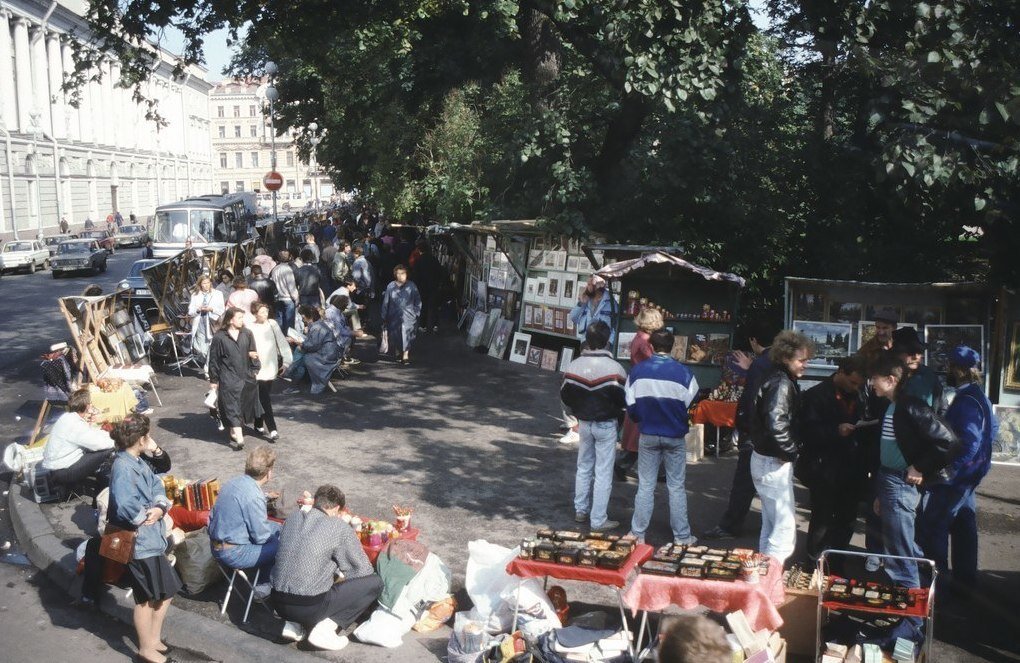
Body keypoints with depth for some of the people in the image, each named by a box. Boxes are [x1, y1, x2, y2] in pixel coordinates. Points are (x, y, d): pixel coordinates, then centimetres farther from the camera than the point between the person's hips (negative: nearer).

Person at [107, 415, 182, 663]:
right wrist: (146, 515, -16)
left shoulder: (138, 461, 6)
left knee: (165, 591, 20)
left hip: (152, 539, 10)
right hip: (138, 542, -9)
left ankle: (154, 639, 36)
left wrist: (160, 507, -13)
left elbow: (157, 486, 6)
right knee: (146, 598, 7)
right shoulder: (123, 468, -24)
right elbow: (124, 508, -34)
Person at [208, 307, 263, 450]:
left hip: (246, 377, 4)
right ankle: (239, 438, -5)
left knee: (243, 406, 13)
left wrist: (255, 370, 9)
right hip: (228, 379, -4)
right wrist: (213, 380, 0)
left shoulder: (247, 334, 2)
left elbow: (253, 353, 12)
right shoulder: (219, 337, -8)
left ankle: (234, 432, 33)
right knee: (232, 408, -4)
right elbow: (213, 360, -2)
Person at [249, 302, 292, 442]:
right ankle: (272, 430, -6)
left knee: (266, 398, 15)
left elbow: (282, 342, 3)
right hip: (258, 371, -5)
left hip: (271, 368, 5)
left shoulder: (272, 324, 2)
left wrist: (286, 361, -1)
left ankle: (259, 425, 31)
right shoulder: (250, 329, -10)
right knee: (265, 400, -6)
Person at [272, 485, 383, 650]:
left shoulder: (292, 519, 7)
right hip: (310, 607, -6)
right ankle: (326, 627, -5)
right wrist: (342, 575, 19)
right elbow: (363, 570, -1)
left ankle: (294, 623, 15)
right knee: (375, 582, 3)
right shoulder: (339, 528, -9)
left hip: (279, 603, 7)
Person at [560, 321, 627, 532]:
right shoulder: (614, 367, -18)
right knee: (603, 473, 2)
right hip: (606, 424, -5)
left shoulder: (574, 365, -3)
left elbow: (565, 397, 5)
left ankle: (580, 510, 29)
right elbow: (624, 400, -13)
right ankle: (598, 520, 5)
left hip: (584, 422, 5)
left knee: (583, 467, 20)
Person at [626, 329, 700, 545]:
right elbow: (691, 406, -5)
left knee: (645, 485, 10)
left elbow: (631, 406, -3)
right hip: (675, 437, -1)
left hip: (648, 436, 1)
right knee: (677, 487, 8)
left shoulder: (637, 370, -5)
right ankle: (682, 535, 14)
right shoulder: (684, 373, -11)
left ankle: (638, 533, 13)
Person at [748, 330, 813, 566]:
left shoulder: (776, 379, 11)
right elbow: (777, 425, -31)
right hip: (774, 464, -10)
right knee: (785, 529, -8)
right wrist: (791, 452, -16)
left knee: (771, 525, 19)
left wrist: (788, 451, 12)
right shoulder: (782, 384, -19)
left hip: (766, 460, 10)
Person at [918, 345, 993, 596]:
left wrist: (948, 471, -27)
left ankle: (936, 579, 3)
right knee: (963, 526, 17)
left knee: (930, 526, -3)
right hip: (968, 475, 10)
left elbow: (969, 443, -30)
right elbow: (993, 428, 22)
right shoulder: (978, 396, 8)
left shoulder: (966, 401, -23)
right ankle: (964, 576, 27)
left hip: (954, 478, -10)